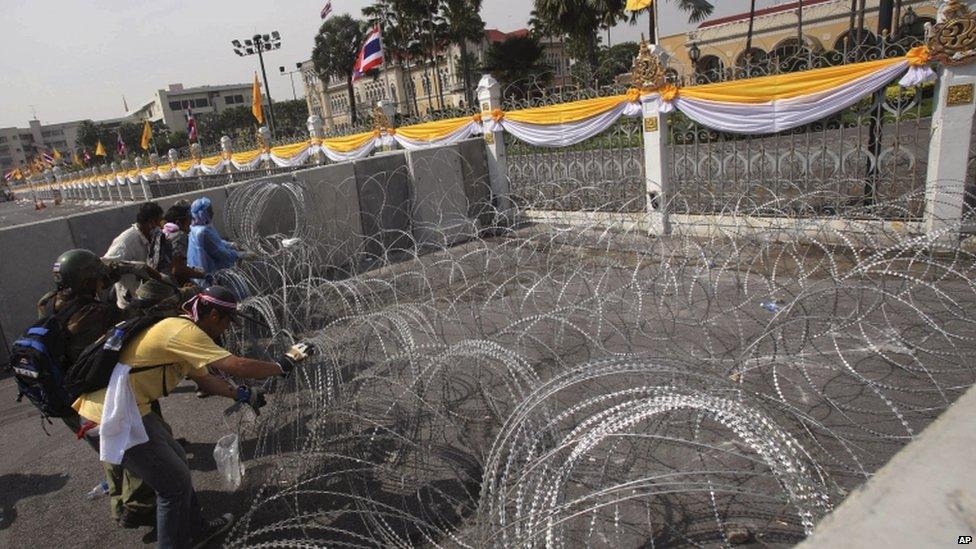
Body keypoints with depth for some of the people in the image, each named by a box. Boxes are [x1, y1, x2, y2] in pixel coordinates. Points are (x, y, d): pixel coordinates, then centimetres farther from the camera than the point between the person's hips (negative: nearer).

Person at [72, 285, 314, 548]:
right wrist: (284, 364, -17)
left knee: (177, 461, 20)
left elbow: (204, 379, 19)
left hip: (130, 408, 10)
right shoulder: (184, 331, -21)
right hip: (115, 415, -10)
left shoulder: (180, 328, 10)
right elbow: (237, 366, -28)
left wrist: (242, 394, 11)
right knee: (175, 483, -2)